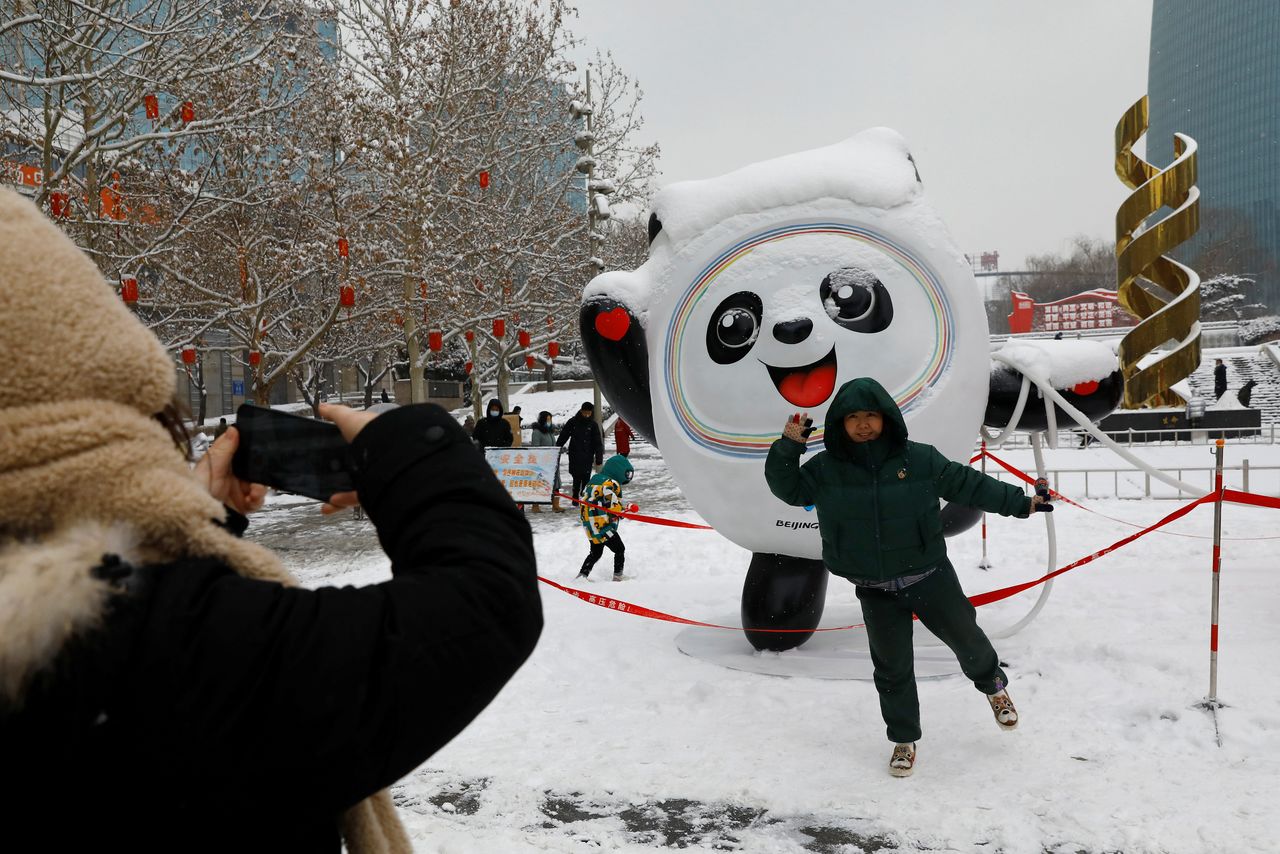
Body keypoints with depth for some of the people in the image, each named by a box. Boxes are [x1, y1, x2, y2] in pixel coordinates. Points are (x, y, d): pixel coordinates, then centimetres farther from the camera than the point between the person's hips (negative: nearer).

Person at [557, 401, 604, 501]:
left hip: (587, 457, -1)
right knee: (576, 478, 2)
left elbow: (598, 443, 1)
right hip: (574, 457, 1)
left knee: (586, 478, -6)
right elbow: (563, 437, 8)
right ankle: (575, 497, 14)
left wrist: (599, 458, -6)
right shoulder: (573, 422, 3)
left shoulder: (593, 425, 2)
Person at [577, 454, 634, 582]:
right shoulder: (611, 485, -14)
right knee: (620, 550, 7)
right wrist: (627, 508, -4)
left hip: (589, 526, 8)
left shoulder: (593, 481, 13)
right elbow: (614, 508, -20)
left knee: (595, 552, 21)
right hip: (604, 528, -8)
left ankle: (582, 575, 17)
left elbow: (584, 501, 17)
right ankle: (618, 576, 10)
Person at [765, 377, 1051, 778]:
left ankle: (993, 684, 50)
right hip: (875, 591, 1)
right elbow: (787, 489, -4)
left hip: (930, 576, 0)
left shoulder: (921, 459, -9)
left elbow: (969, 485, -1)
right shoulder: (826, 469, -7)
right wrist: (787, 447, -20)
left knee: (965, 637, 16)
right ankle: (904, 739, 30)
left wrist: (1020, 502, 2)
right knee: (892, 666, 10)